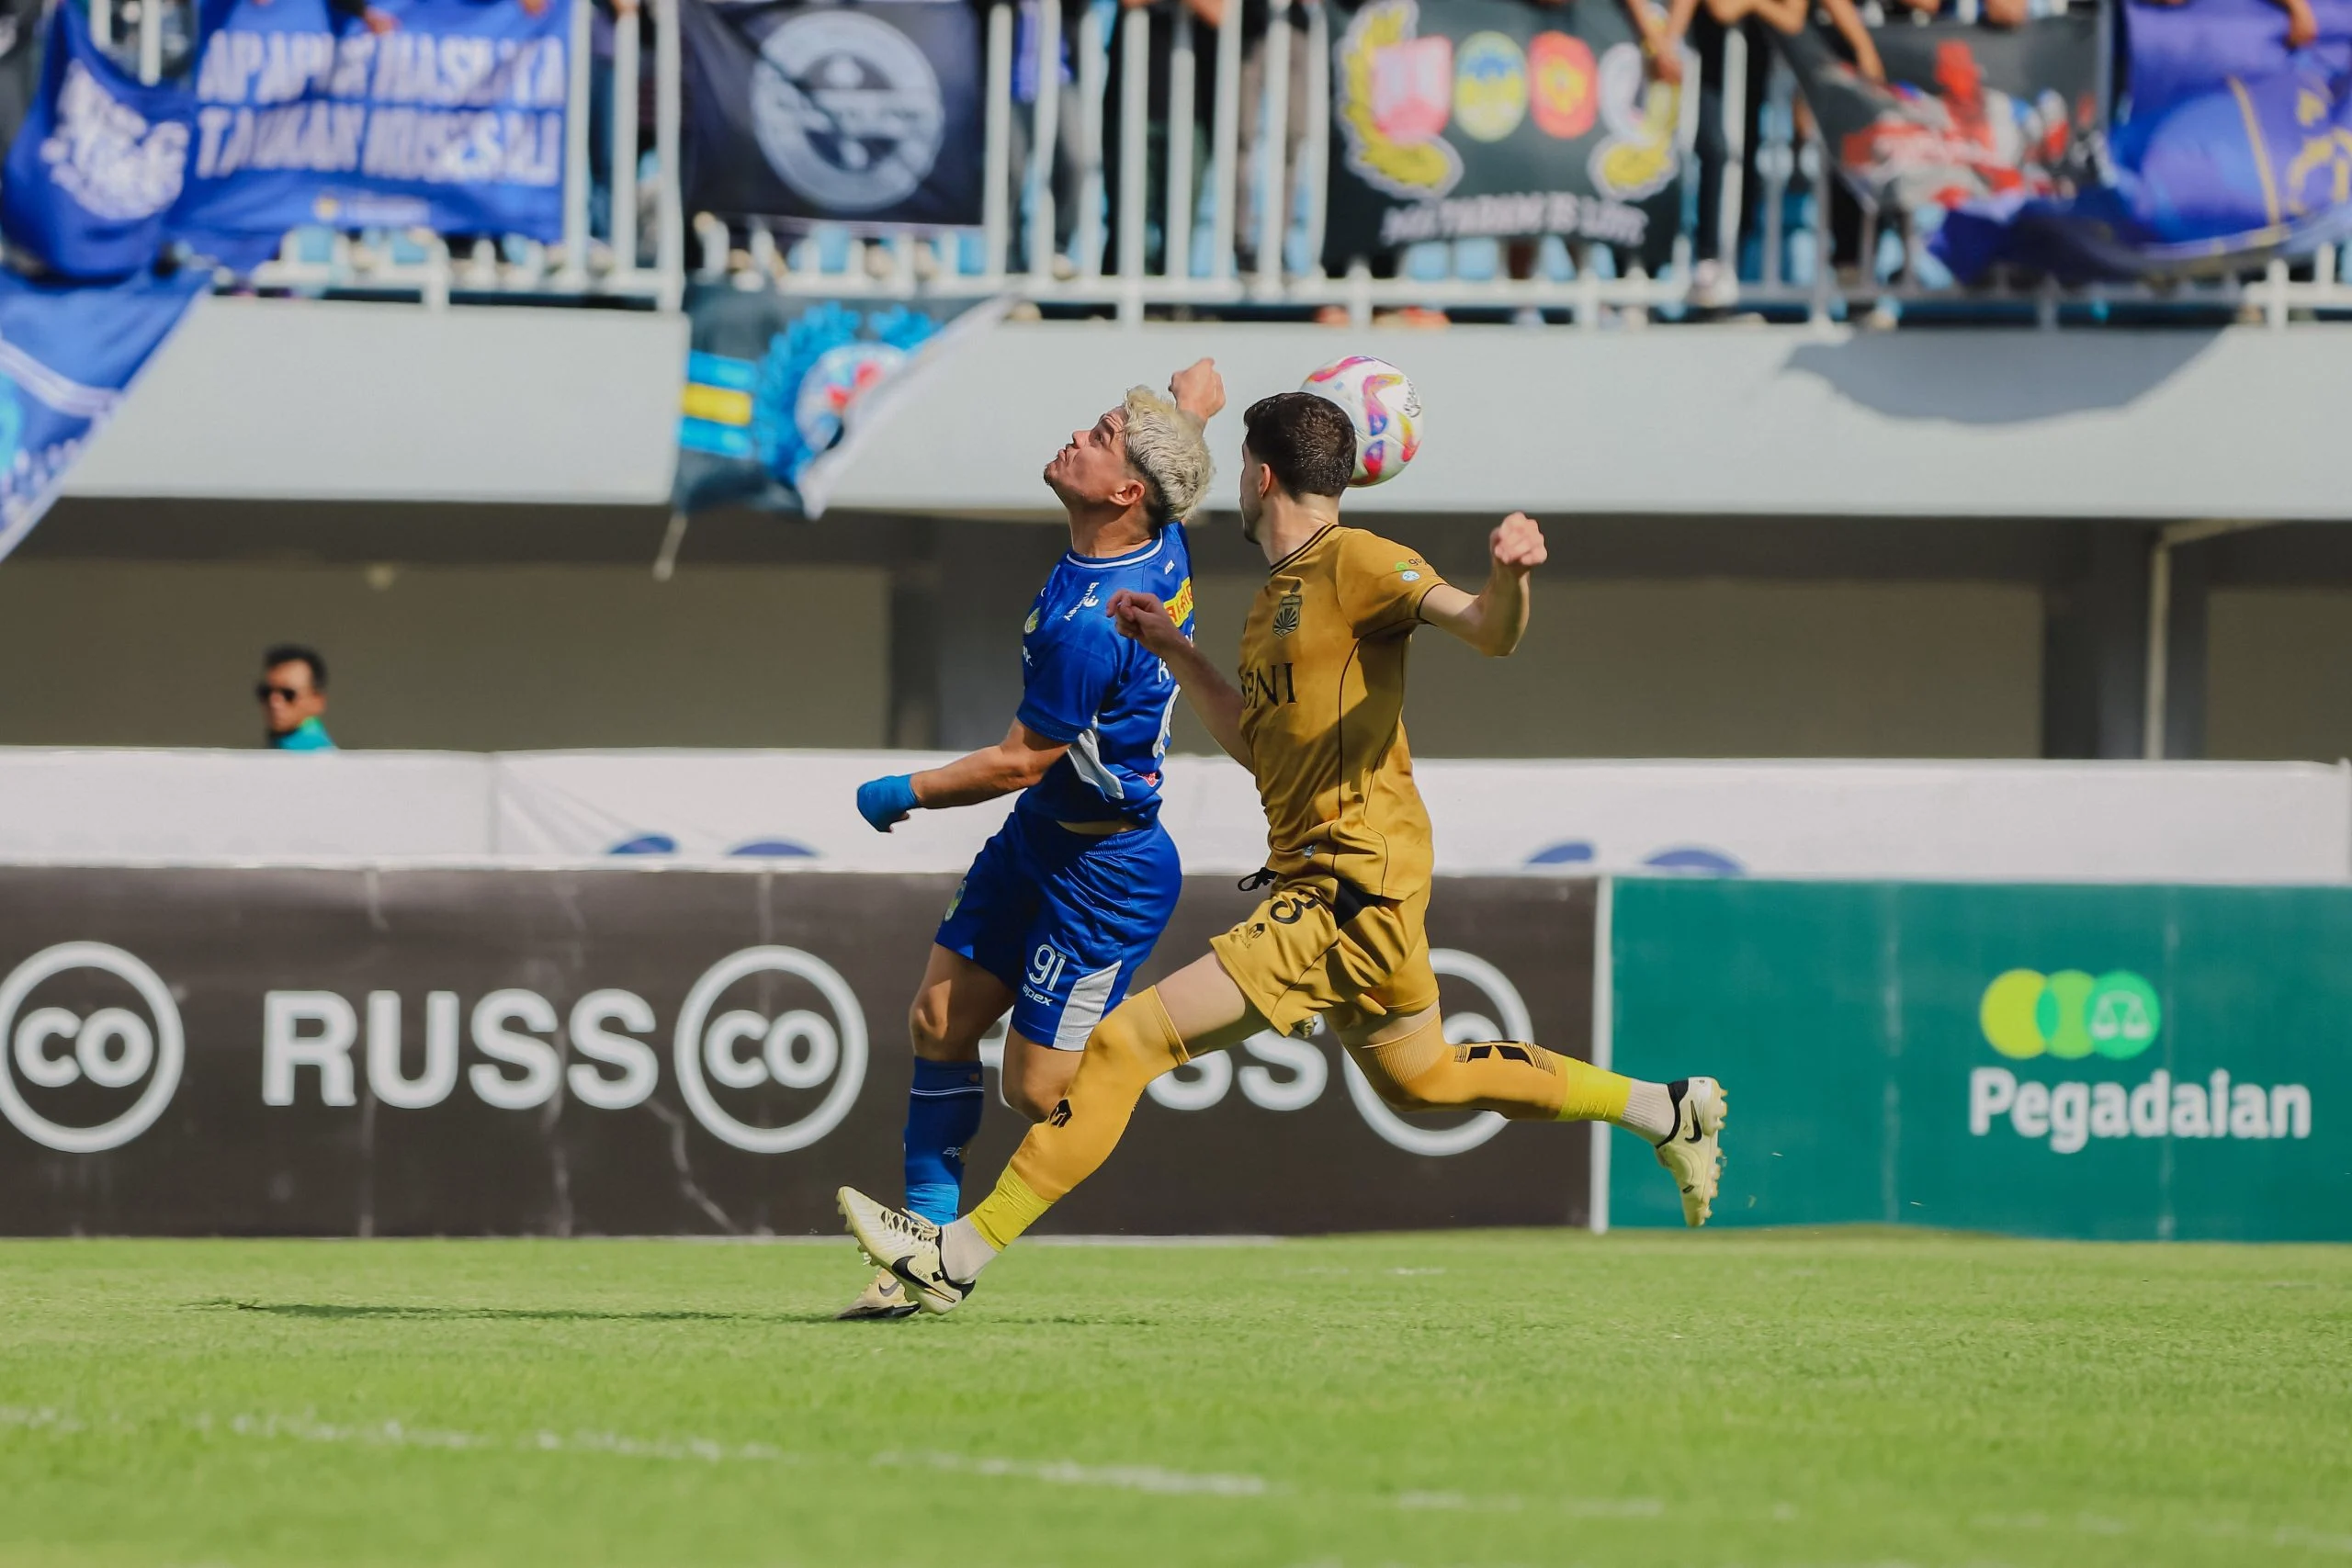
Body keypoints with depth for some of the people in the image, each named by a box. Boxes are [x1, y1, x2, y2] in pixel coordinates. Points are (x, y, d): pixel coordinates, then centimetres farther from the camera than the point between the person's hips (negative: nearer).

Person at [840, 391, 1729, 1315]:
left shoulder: (1354, 563, -10)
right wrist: (1174, 653, 22)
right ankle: (1668, 1110, 39)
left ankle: (966, 1253, -19)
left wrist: (1507, 579, -42)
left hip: (1351, 885, -11)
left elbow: (1489, 633, -21)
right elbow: (1258, 745, 28)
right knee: (1420, 1080, 27)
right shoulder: (1277, 597, 19)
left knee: (1130, 1039, -16)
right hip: (1315, 881, 11)